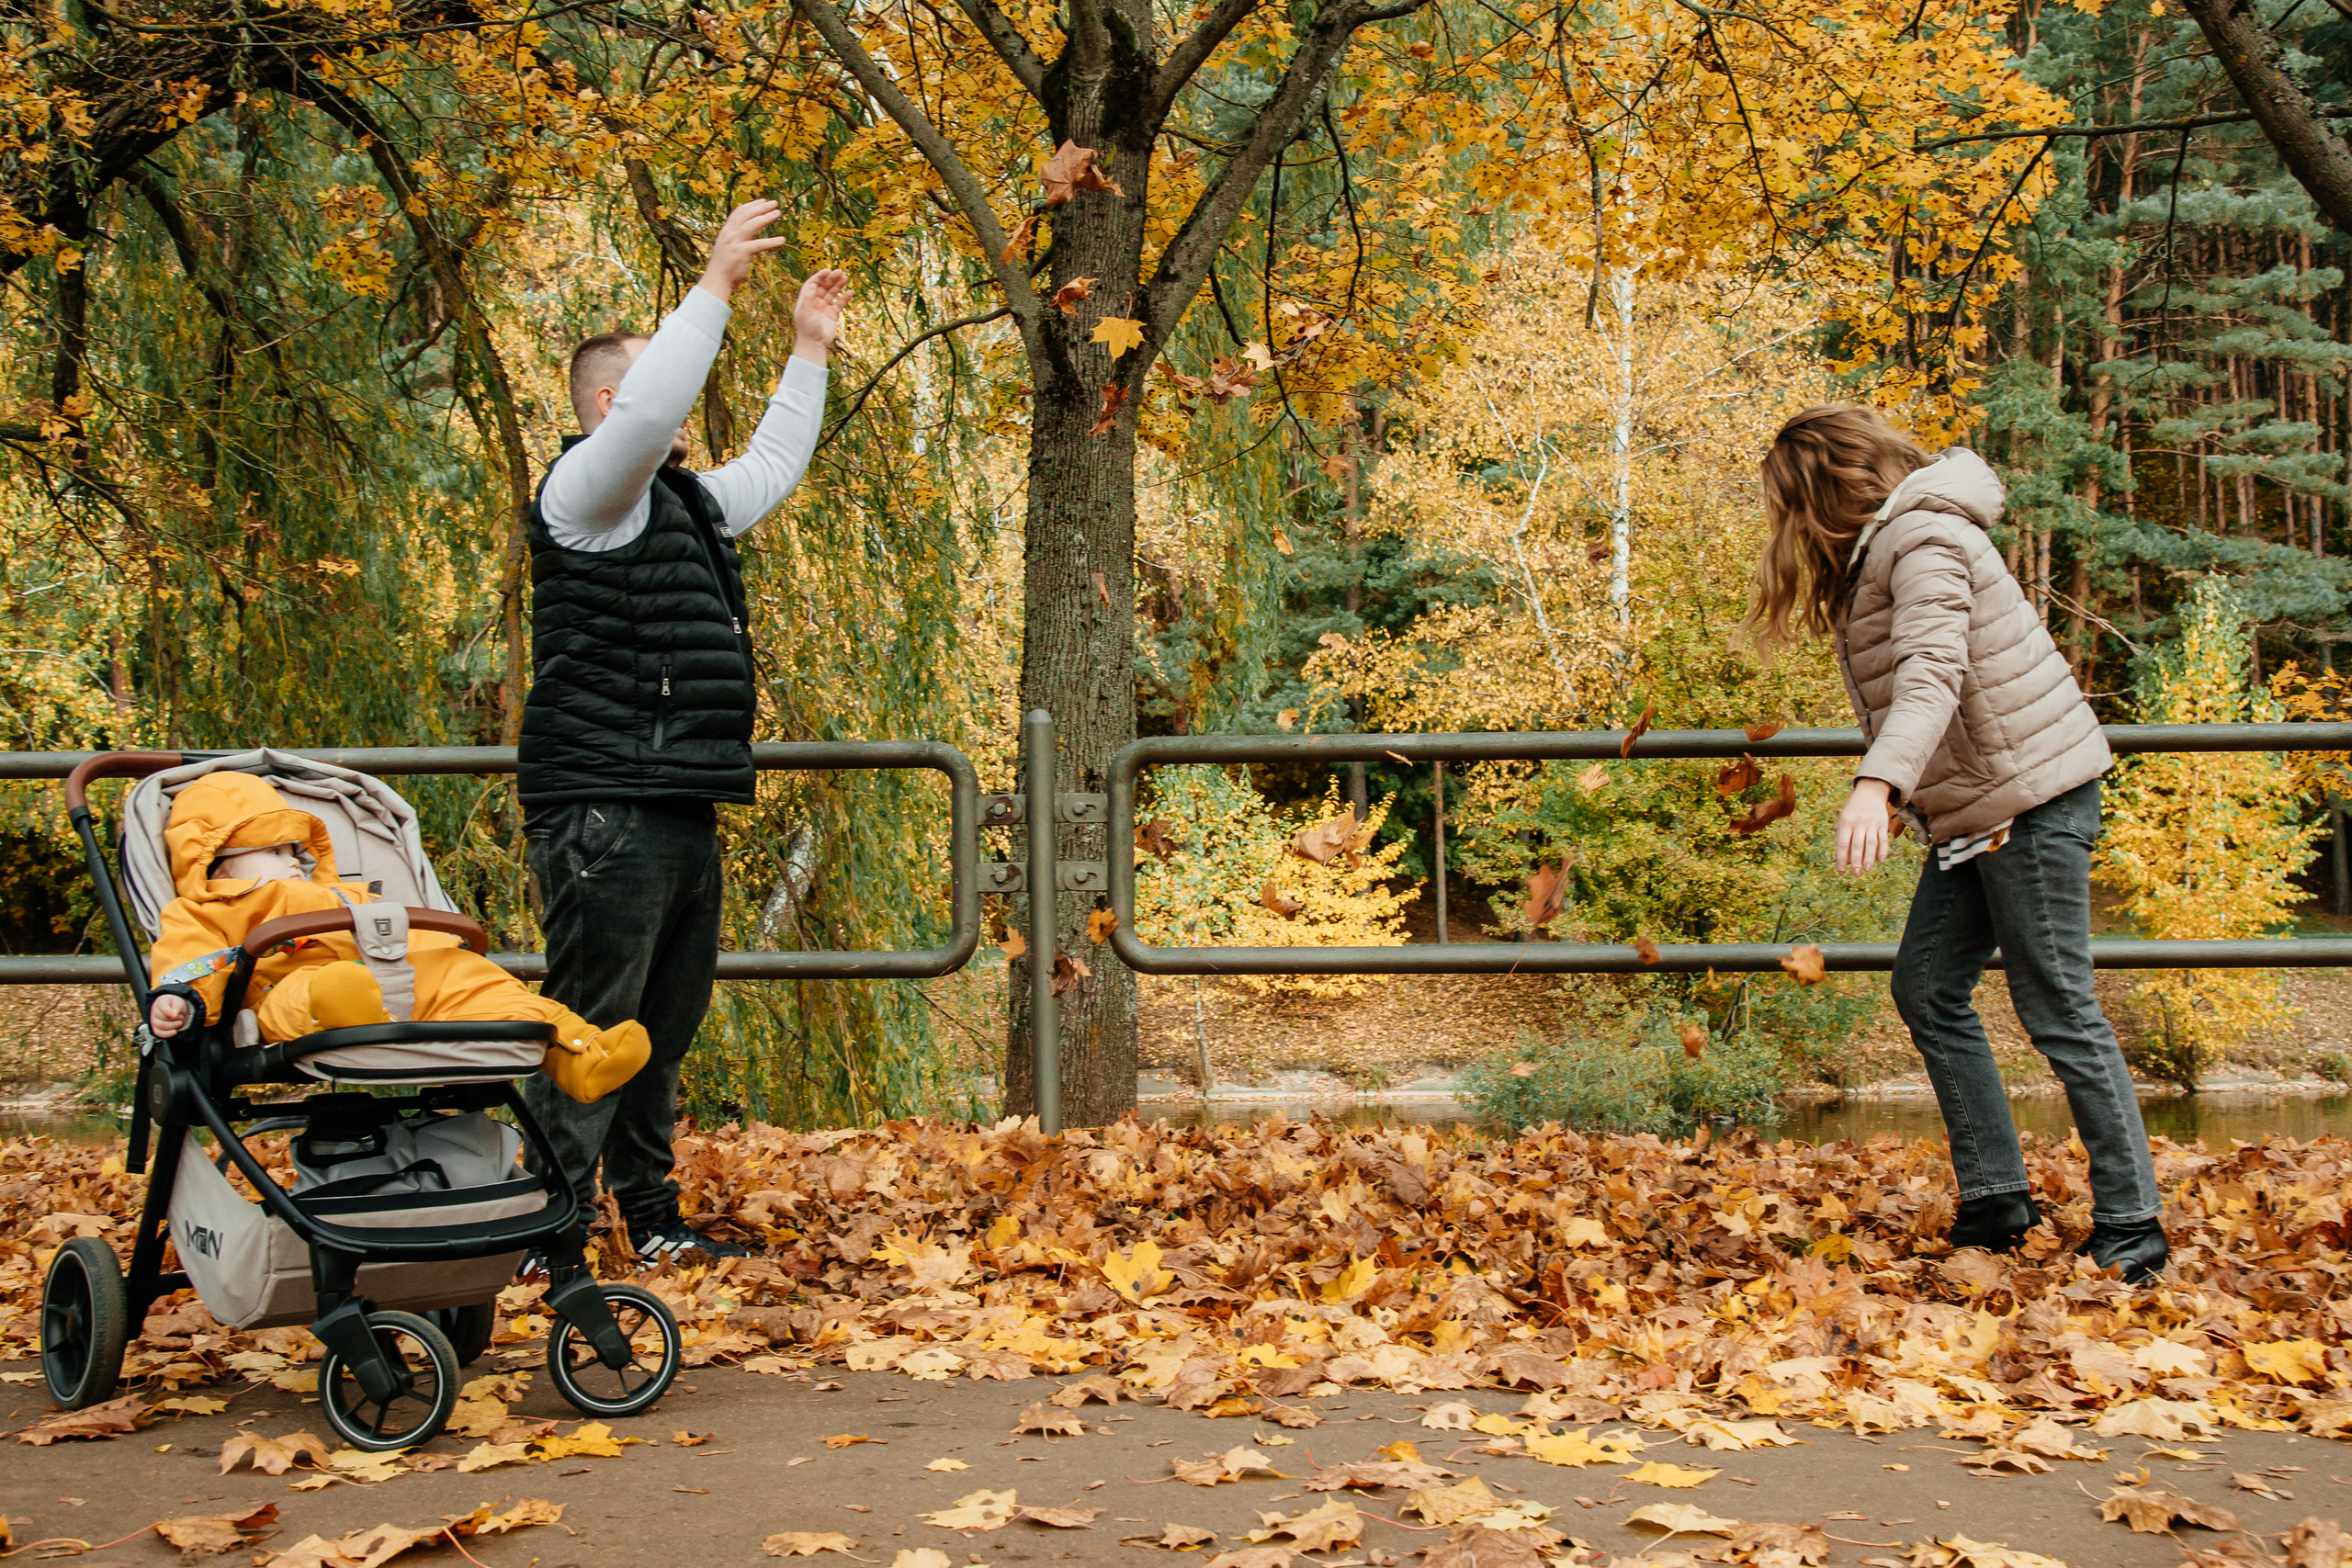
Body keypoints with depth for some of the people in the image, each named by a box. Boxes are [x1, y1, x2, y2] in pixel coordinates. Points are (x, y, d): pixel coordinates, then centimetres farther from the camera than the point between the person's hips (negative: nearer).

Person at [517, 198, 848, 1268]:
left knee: (666, 1020, 14)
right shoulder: (587, 488, -6)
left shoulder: (686, 502, 22)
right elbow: (647, 410, -25)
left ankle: (651, 1220, 22)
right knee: (593, 1022, -11)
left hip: (680, 808, 10)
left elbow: (772, 467, 38)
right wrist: (716, 283, -21)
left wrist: (809, 351, 36)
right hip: (604, 809, -10)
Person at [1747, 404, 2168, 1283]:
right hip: (1974, 808, 10)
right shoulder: (1877, 552, 15)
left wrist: (1879, 781, -42)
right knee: (1927, 988, 7)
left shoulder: (1922, 538, -16)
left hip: (2030, 797, -10)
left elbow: (1933, 671, -30)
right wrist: (1911, 794, 16)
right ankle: (1996, 1204, 11)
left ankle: (2131, 1227, 3)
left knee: (2056, 1009, -6)